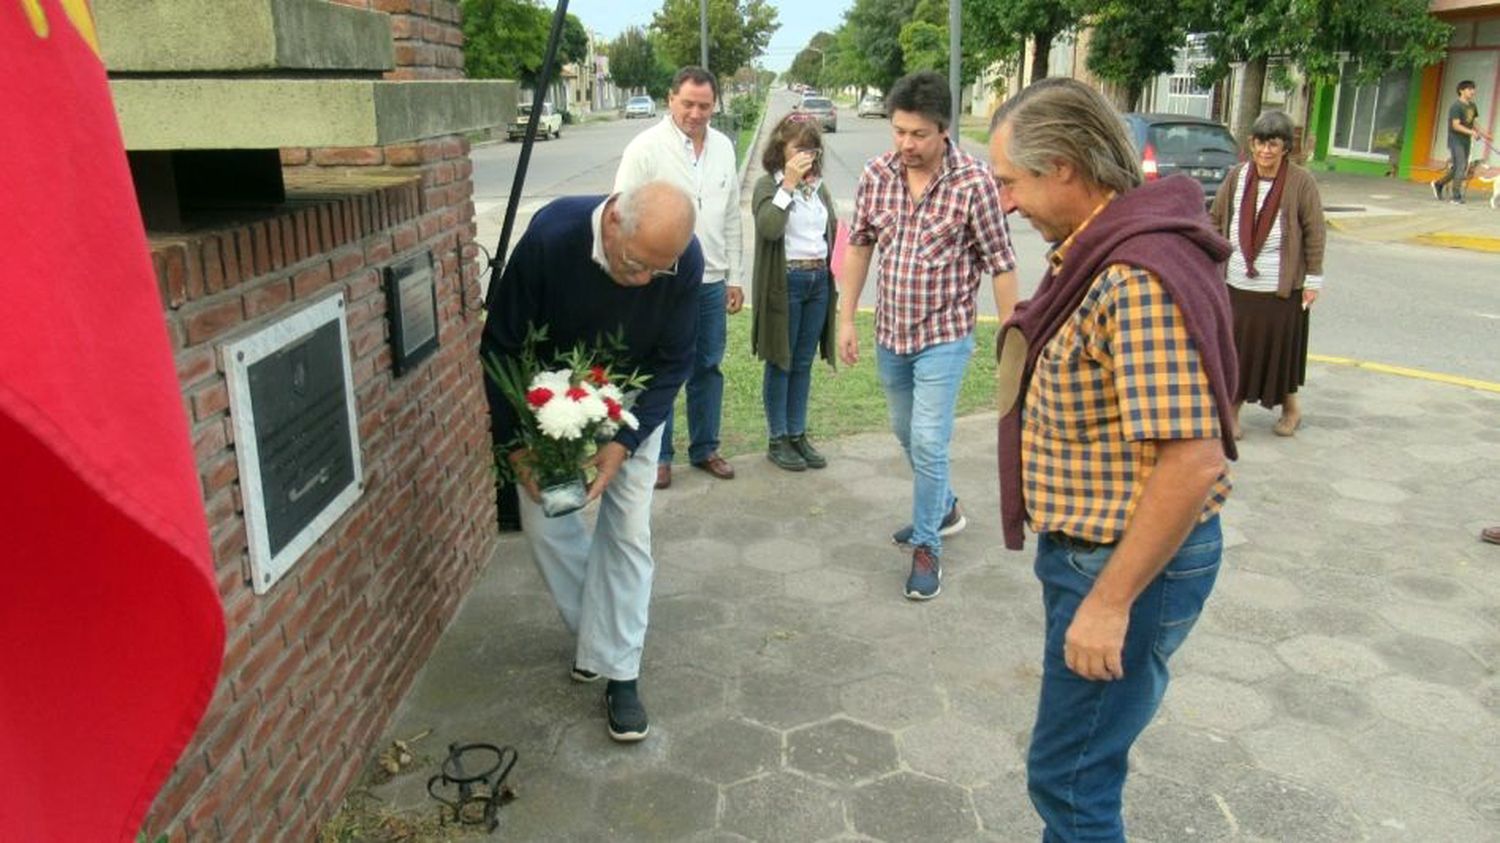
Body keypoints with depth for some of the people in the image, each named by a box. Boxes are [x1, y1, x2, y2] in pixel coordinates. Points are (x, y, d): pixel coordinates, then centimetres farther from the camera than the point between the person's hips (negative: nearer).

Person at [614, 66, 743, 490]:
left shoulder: (724, 147, 7)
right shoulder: (646, 148, -10)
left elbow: (731, 217, 12)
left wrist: (734, 276, 11)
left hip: (712, 281, 5)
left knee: (707, 368, 14)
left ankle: (705, 448, 28)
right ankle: (657, 454, 20)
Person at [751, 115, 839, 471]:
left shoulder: (819, 186, 11)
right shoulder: (767, 185, -6)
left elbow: (833, 228, 19)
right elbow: (769, 228, -23)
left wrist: (832, 266, 5)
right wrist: (789, 184, -21)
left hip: (819, 280, 5)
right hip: (784, 281, -5)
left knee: (804, 363, 12)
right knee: (780, 363, 4)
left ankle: (798, 434, 22)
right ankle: (778, 440, 14)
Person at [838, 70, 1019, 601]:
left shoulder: (973, 183, -16)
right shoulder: (876, 175, -4)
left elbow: (1000, 265, -11)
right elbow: (859, 246, 6)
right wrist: (846, 319, 5)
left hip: (944, 336, -5)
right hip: (890, 333, 5)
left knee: (928, 443, -7)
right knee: (907, 434, 19)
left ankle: (926, 546, 12)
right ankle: (942, 509, 43)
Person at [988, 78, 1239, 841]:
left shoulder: (1139, 278, -26)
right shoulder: (1102, 249, 6)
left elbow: (1193, 461, -29)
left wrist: (1109, 602, -23)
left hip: (1130, 564, -10)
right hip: (1092, 545, 10)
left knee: (1068, 777, 4)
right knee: (1080, 761, 25)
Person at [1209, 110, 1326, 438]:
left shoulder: (1301, 182, -6)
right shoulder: (1237, 176, 2)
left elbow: (1315, 233, -3)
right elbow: (1216, 219, 10)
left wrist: (1313, 279, -4)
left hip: (1282, 287, -2)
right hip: (1236, 284, 3)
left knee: (1281, 347, 8)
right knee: (1235, 347, 7)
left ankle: (1290, 407, 30)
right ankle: (1232, 408, 20)